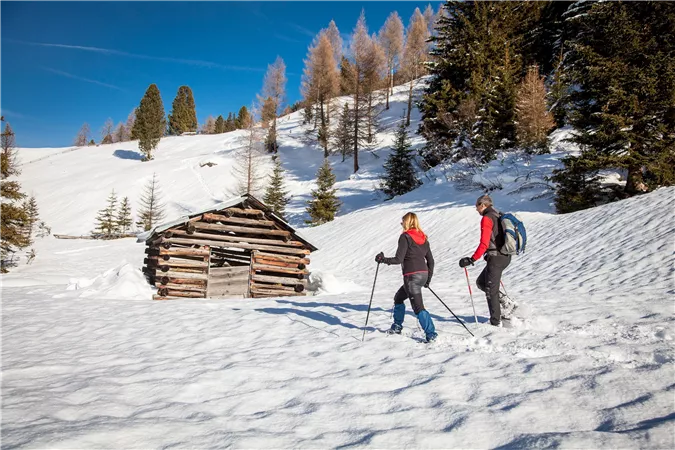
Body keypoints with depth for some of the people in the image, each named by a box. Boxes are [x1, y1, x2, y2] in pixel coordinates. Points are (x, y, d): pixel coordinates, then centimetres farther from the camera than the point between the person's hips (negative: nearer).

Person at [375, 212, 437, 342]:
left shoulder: (405, 237, -8)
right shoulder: (423, 238, 13)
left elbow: (399, 259, -14)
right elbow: (430, 261, 14)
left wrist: (383, 259, 0)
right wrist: (428, 279, 22)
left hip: (411, 276, -8)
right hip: (423, 274, 8)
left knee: (418, 307, -6)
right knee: (398, 298, 24)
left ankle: (431, 334, -11)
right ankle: (397, 327, 33)